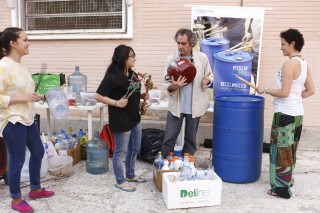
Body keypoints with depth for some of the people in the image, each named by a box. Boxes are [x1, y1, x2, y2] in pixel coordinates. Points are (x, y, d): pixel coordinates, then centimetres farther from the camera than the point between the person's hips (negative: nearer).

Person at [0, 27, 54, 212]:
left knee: (38, 152, 19)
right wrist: (22, 99, -23)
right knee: (17, 160, 3)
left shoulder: (22, 64, 8)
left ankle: (35, 189, 38)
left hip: (27, 118, 9)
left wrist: (40, 97, 5)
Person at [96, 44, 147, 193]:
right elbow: (99, 96, -16)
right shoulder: (112, 77, -17)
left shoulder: (133, 74, 7)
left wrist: (144, 95, 5)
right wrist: (116, 103, -23)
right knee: (121, 151, 5)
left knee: (135, 148, 19)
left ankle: (130, 175, 37)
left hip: (135, 118, 9)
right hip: (121, 121, -9)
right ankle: (120, 181, 21)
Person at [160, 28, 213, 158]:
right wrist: (172, 87, -26)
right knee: (169, 138, 5)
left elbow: (210, 76, 7)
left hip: (195, 106, 1)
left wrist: (207, 81, -17)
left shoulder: (202, 58, -4)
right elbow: (166, 83, -3)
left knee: (191, 139, 15)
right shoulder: (171, 59, -6)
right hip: (175, 105, 0)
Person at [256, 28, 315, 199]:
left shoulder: (289, 64, -17)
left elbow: (284, 92, -20)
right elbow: (310, 91, 14)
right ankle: (287, 181, 33)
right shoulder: (304, 64, 10)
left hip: (285, 113, -9)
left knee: (281, 151, 1)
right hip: (297, 113, 9)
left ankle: (282, 188, 9)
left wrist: (265, 90, -8)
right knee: (290, 150, 19)